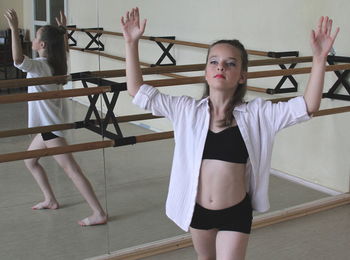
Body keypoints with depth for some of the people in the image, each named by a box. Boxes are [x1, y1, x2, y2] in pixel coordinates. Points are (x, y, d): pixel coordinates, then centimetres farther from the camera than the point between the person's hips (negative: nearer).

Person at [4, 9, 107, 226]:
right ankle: (50, 200, 32)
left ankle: (99, 214, -6)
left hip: (50, 127, -10)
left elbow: (18, 60, -40)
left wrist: (14, 29, -39)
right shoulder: (57, 62, 5)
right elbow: (63, 48, 29)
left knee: (72, 170, -8)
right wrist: (62, 30, 29)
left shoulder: (39, 65, -20)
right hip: (48, 125, 10)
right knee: (30, 160, 25)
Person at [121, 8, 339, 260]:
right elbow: (138, 92, -9)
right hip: (197, 210, 3)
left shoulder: (256, 113, -12)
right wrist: (132, 43, -16)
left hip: (236, 213, -2)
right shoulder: (186, 110, -8)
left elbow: (307, 106, -17)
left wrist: (319, 58, -27)